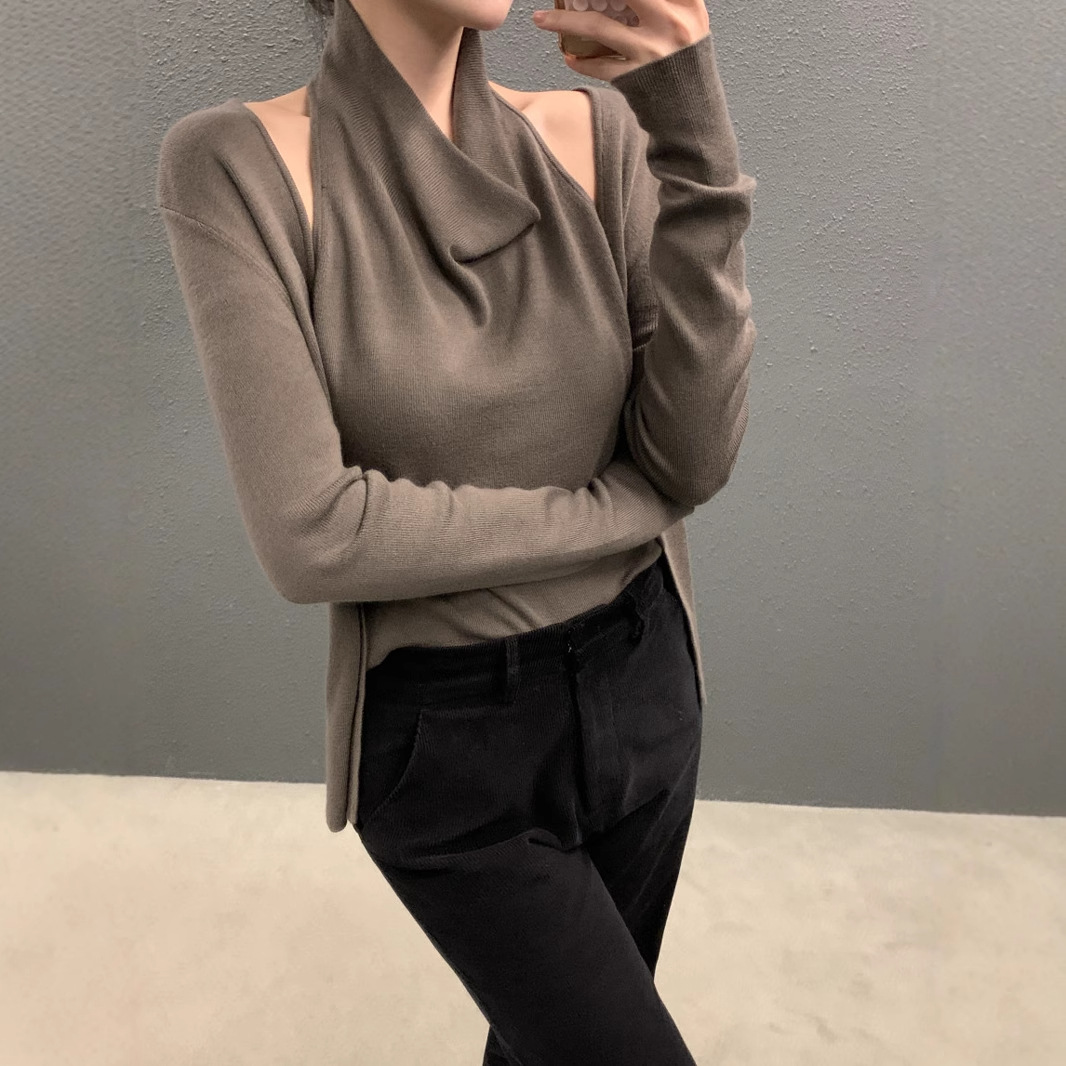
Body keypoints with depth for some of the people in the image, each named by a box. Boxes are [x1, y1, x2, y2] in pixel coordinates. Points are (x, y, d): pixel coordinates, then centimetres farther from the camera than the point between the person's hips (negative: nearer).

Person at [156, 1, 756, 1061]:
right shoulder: (239, 161, -14)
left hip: (641, 690, 4)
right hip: (448, 740, -4)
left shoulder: (595, 133, -5)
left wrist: (689, 127, -20)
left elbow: (696, 455, -12)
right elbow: (312, 536, -22)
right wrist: (628, 506, -14)